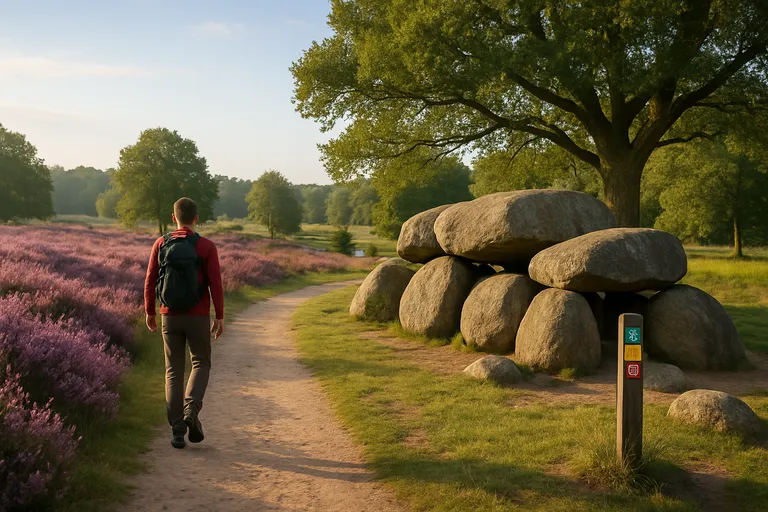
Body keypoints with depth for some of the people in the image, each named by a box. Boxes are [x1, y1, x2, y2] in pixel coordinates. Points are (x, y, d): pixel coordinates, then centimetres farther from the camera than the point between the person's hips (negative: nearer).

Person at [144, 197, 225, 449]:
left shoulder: (161, 244, 0)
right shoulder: (206, 247, -7)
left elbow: (150, 281, 1)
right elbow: (215, 284, -10)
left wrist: (149, 312, 14)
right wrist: (220, 317, -2)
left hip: (170, 316, 2)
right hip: (198, 317, -2)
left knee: (174, 371, 10)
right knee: (201, 364, 16)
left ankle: (177, 431, 7)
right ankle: (191, 410, -9)